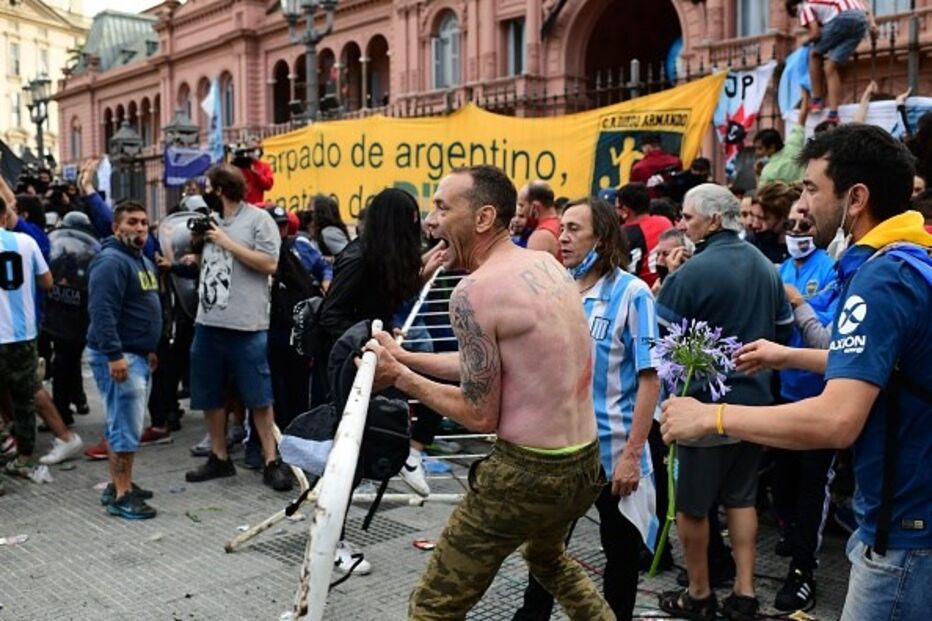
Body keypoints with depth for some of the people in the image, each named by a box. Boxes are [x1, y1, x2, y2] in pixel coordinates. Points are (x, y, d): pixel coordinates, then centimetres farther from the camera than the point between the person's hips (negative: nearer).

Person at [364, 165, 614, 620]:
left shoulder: (475, 291, -18)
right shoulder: (548, 264, 7)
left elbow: (480, 415, -13)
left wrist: (399, 377, -3)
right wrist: (407, 357, 15)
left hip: (527, 471, -9)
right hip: (586, 463, 9)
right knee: (547, 557, 38)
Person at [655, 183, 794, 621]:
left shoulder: (691, 273, -19)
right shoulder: (766, 267, 3)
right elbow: (783, 330, 12)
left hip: (705, 403, -7)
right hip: (754, 400, 7)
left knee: (691, 504, 9)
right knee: (741, 497, 18)